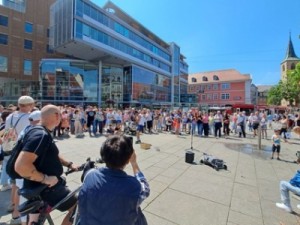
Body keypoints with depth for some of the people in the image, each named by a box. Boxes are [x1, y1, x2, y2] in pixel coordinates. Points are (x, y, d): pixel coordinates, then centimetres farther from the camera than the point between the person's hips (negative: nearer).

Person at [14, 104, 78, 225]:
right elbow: (21, 166, -37)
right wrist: (45, 178, -26)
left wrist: (69, 164, 9)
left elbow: (52, 155, 16)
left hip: (38, 185, 10)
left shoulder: (42, 132, 6)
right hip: (46, 188, -10)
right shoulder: (41, 135, -28)